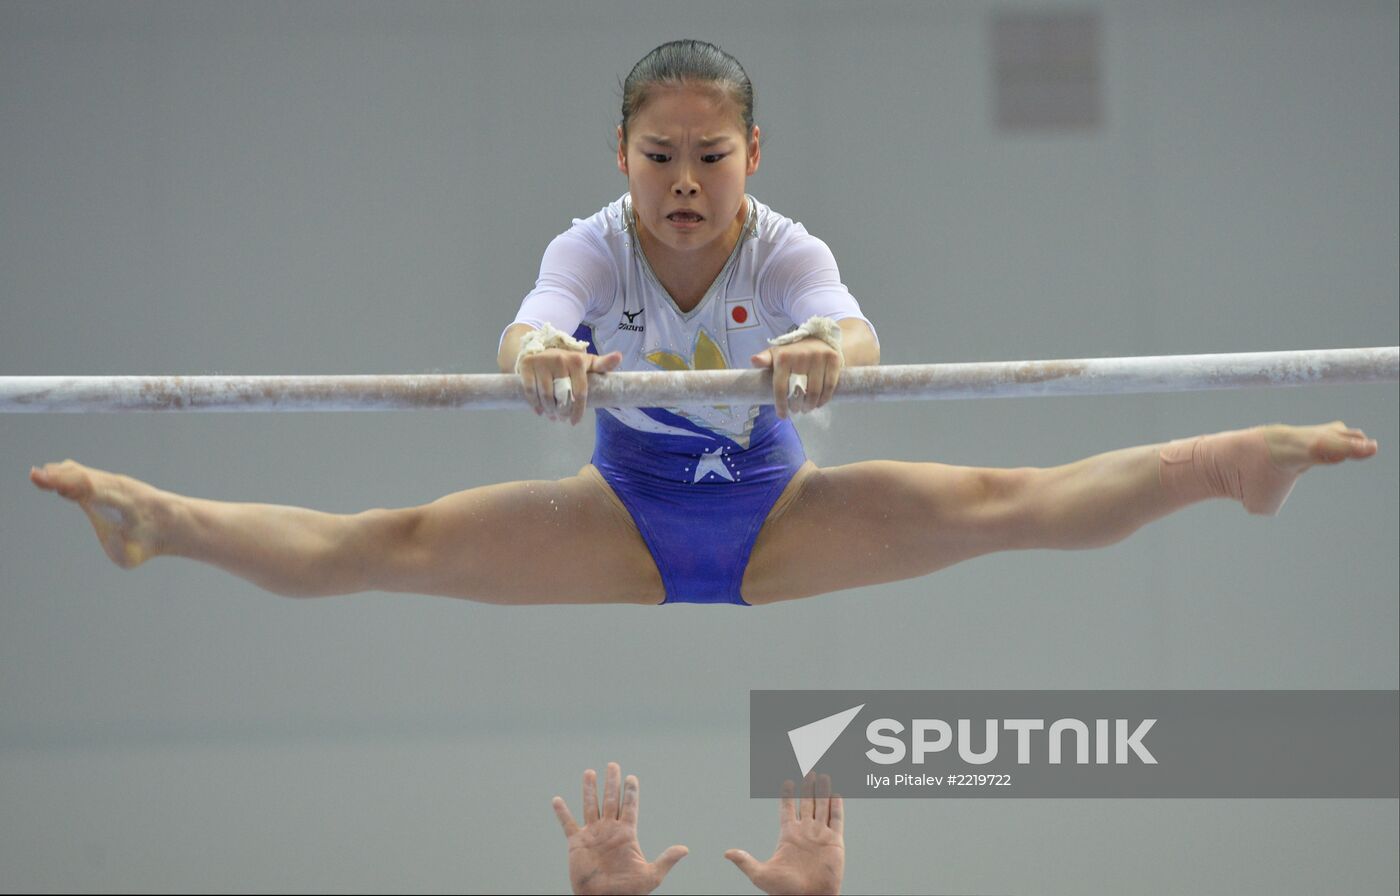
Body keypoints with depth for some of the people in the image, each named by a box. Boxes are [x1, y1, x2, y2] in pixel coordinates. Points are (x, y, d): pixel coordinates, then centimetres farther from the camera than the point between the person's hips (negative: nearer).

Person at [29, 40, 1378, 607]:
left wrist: (825, 349, -65)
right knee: (396, 544, -16)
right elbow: (527, 330, -37)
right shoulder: (592, 248, -14)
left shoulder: (789, 252, -16)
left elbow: (852, 329, -39)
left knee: (989, 503, -22)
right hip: (623, 517, 1)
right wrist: (540, 356, -63)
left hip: (775, 516, -1)